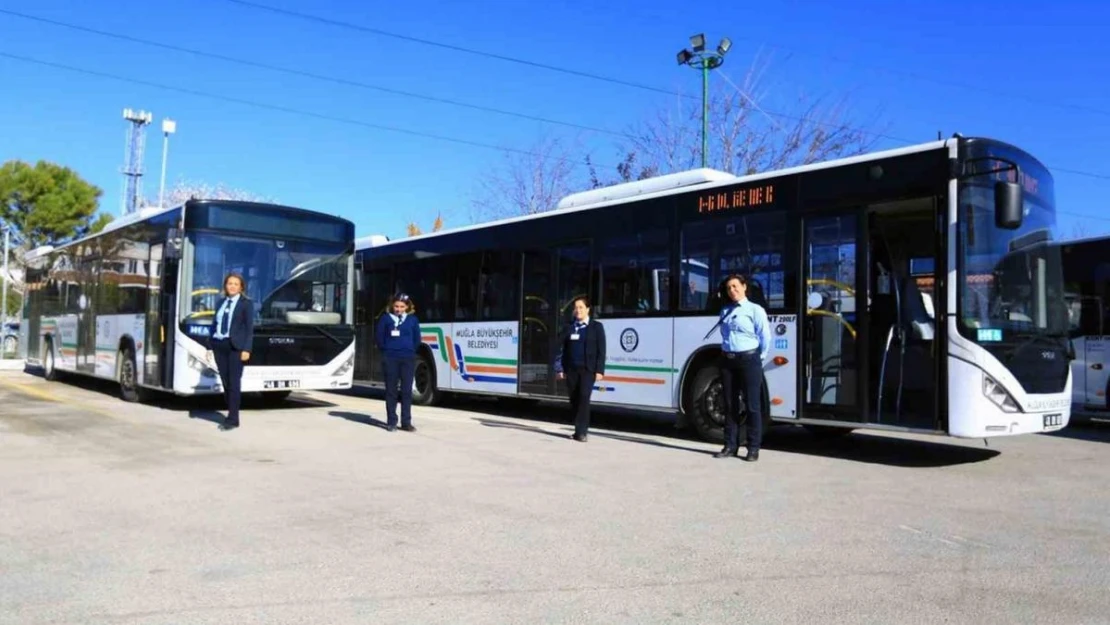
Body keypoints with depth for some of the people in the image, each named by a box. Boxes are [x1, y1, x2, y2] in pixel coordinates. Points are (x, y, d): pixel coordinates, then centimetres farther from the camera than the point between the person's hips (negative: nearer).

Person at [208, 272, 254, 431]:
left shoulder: (246, 303, 0)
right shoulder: (221, 303, 15)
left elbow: (249, 328, -6)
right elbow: (216, 325, 13)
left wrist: (246, 349, -14)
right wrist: (211, 345, 6)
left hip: (235, 346, -5)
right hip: (219, 345, 5)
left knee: (233, 382, -4)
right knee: (225, 382, 8)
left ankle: (233, 418, -1)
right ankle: (231, 415, 16)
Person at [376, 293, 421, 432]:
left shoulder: (413, 319, 7)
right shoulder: (386, 319, 3)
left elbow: (416, 339, 11)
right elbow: (380, 337, 6)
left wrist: (410, 351, 3)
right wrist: (385, 351, 2)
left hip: (408, 358, 1)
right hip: (390, 358, -1)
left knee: (407, 390, 2)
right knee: (391, 390, 3)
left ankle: (406, 422, 7)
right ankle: (391, 422, 8)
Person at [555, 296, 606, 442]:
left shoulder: (596, 327, 3)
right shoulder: (569, 328, 12)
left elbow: (601, 350, -1)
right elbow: (563, 349, 10)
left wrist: (599, 370, -9)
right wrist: (560, 368, 2)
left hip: (588, 369, -4)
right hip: (571, 369, 4)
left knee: (584, 398, -15)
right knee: (574, 400, 6)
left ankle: (581, 431, -13)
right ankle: (579, 430, 17)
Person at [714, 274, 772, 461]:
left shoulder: (755, 310, -3)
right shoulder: (725, 311, 15)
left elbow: (765, 337, -7)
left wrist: (758, 359, -2)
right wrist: (725, 354, 10)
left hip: (748, 359, -6)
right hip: (727, 360, 6)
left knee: (752, 405, -1)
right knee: (730, 405, 9)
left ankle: (753, 448, 4)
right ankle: (731, 445, 17)